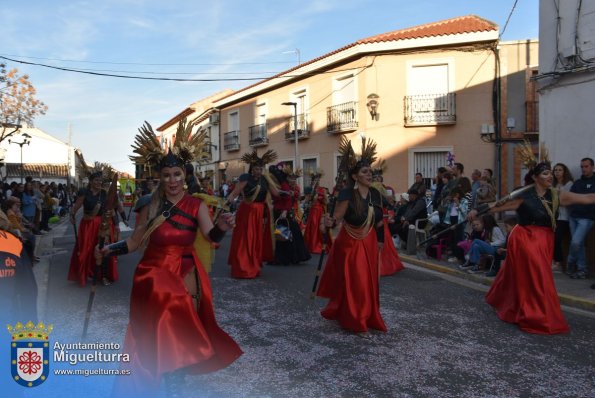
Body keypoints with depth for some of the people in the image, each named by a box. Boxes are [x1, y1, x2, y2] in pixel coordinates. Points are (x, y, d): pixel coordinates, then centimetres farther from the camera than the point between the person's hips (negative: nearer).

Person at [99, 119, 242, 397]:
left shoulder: (196, 206, -5)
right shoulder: (150, 207, 1)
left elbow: (211, 236, -18)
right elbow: (135, 241, 5)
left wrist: (222, 228, -40)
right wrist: (110, 249, -12)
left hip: (183, 276, -2)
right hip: (152, 275, 2)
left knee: (179, 333, 5)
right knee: (153, 334, 8)